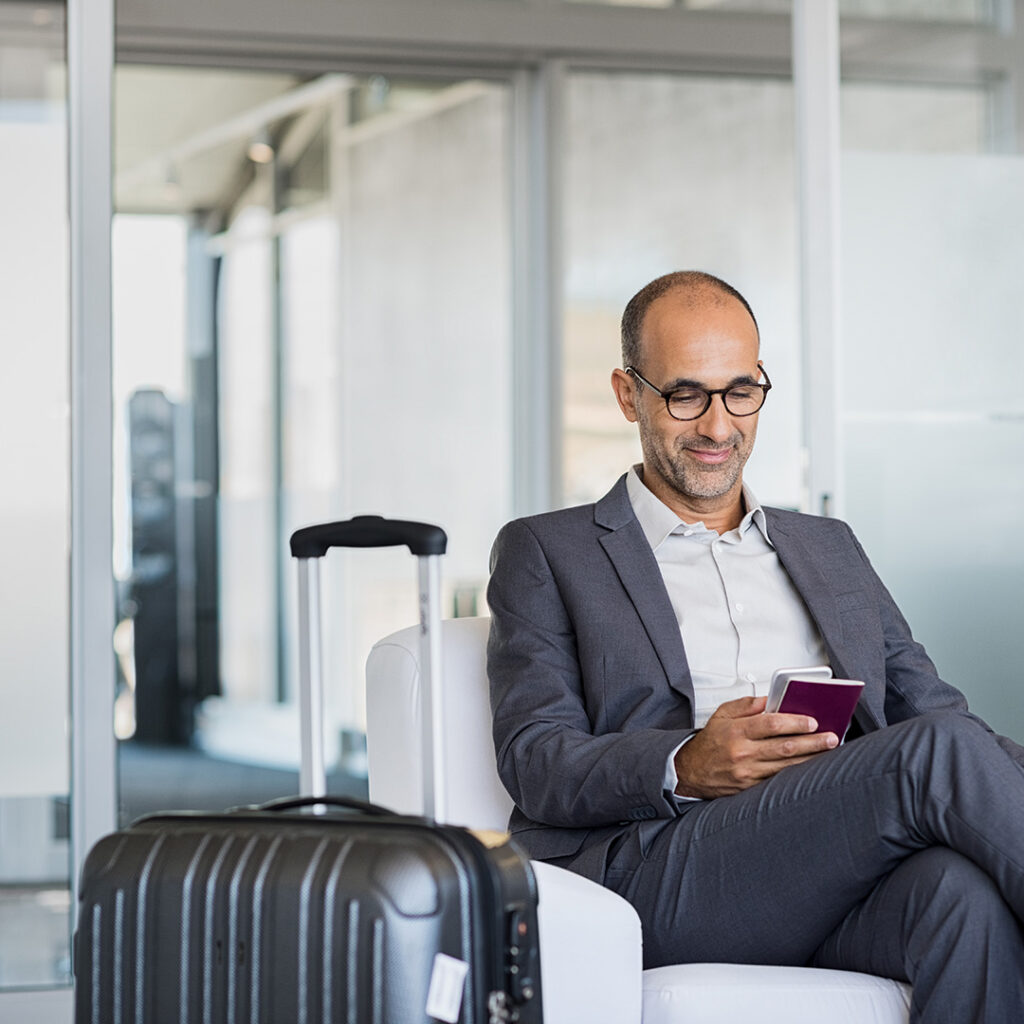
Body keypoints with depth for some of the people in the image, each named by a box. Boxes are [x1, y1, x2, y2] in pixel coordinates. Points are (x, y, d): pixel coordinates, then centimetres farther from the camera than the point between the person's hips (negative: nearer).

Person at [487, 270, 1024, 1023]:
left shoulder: (829, 548, 30)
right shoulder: (547, 552, 16)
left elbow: (932, 707, 20)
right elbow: (536, 763, 3)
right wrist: (686, 768, -18)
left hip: (844, 876, 4)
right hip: (653, 868, -4)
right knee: (939, 754, -29)